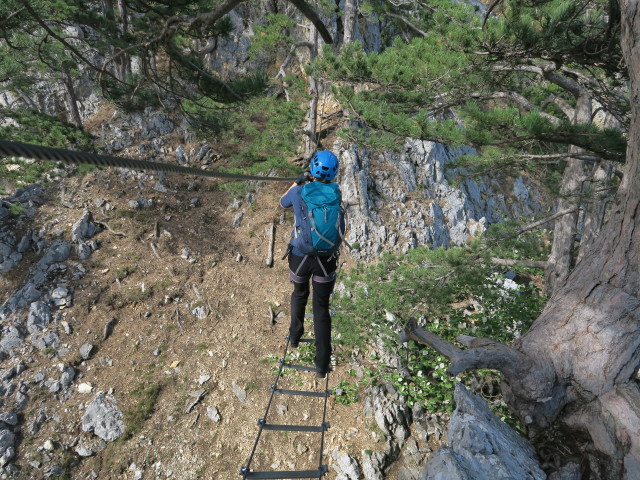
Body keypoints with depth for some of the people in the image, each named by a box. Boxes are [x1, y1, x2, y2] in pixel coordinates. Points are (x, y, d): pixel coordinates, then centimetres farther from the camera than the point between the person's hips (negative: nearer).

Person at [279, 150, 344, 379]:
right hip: (326, 259, 0)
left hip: (300, 257, 0)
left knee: (299, 294, 29)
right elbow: (340, 230, -1)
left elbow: (283, 202, 15)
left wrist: (299, 181, 21)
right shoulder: (336, 194, -6)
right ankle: (322, 364, 16)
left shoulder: (299, 192, -9)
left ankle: (295, 335, 47)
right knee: (321, 308, 11)